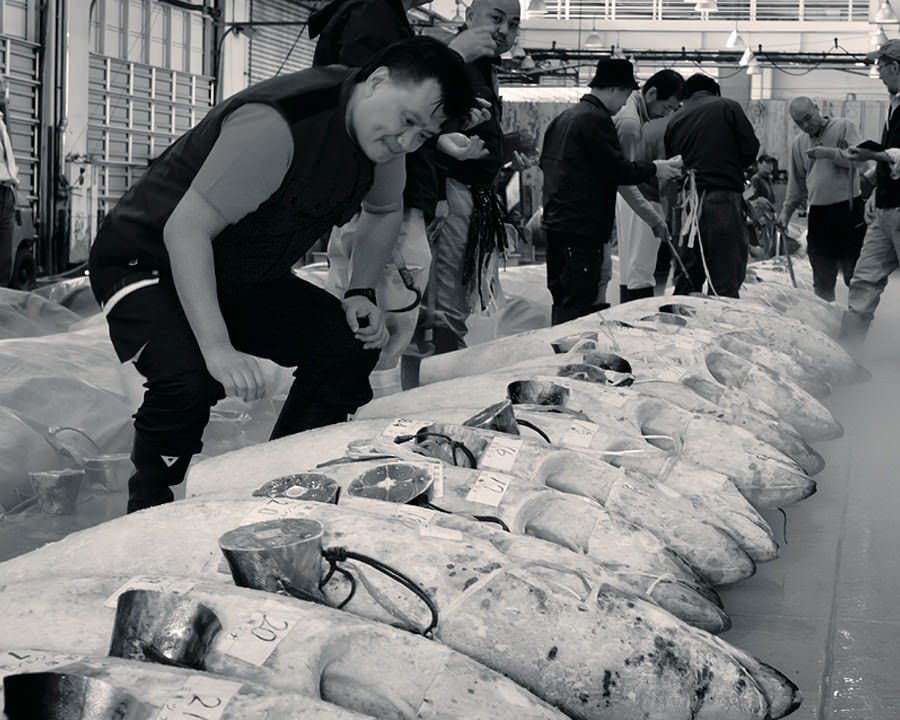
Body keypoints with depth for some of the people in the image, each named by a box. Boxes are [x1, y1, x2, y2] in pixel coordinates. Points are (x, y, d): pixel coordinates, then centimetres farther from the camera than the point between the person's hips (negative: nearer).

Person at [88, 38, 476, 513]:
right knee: (190, 380, -34)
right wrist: (217, 347, -42)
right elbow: (186, 229, -36)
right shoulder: (275, 126, -34)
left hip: (240, 277, 8)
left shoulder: (383, 134, -6)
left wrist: (360, 293, 0)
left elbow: (384, 213, 16)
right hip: (146, 259, -8)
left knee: (352, 345, -5)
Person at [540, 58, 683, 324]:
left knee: (563, 301, 15)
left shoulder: (562, 118, 17)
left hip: (556, 222, 10)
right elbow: (618, 169, -15)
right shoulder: (596, 119, -13)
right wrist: (653, 169, -2)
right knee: (578, 304, -9)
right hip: (582, 227, -10)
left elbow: (545, 162, 24)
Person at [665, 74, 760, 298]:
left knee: (687, 278, 11)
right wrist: (732, 167, 14)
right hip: (724, 199, -4)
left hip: (690, 202, 4)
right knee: (726, 279, -5)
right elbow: (750, 149, -3)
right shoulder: (727, 107, 0)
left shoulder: (675, 121, 12)